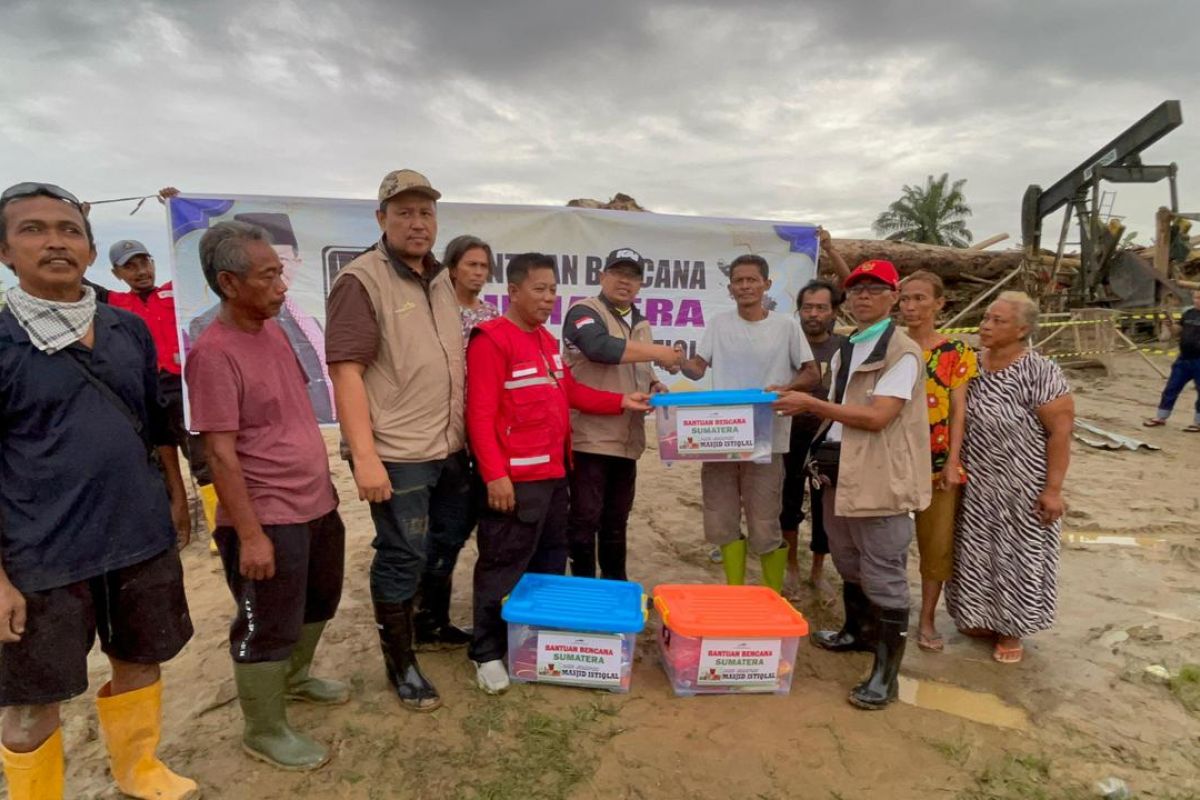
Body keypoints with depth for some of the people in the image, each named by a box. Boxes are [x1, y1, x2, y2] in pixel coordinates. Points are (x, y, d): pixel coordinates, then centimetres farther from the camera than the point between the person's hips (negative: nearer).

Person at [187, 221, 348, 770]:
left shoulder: (274, 330, 6)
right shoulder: (214, 352, -20)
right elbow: (221, 454, -21)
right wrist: (250, 534, -19)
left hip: (315, 505, 9)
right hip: (268, 519, -9)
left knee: (319, 602, 25)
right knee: (268, 627, 9)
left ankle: (295, 678, 49)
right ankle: (265, 732, 30)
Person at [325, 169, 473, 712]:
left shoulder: (441, 279, 12)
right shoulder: (362, 280, -12)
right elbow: (346, 371, -17)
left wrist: (466, 431, 16)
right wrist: (364, 456, -23)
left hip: (450, 447, 8)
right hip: (397, 453, -8)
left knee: (447, 542, 22)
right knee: (402, 558, 5)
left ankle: (433, 624, 45)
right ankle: (400, 664, 25)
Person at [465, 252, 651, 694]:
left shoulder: (547, 339, 15)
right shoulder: (491, 339, -13)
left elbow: (570, 392, 19)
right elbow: (480, 414, -18)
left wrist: (621, 402, 10)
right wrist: (494, 475, -22)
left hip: (553, 472, 9)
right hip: (515, 479, -9)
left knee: (551, 558, 18)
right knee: (503, 566, 2)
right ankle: (488, 653, 17)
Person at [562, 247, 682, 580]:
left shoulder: (640, 324, 19)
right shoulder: (584, 312, -5)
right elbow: (601, 347, -25)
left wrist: (654, 386, 6)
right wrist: (659, 352, -19)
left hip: (627, 439, 7)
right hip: (590, 437, -7)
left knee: (617, 519, 16)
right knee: (585, 516, -1)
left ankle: (615, 585, 30)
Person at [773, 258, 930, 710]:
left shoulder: (902, 352, -12)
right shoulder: (845, 351, 14)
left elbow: (877, 417, -21)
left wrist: (812, 404, -18)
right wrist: (805, 406, 6)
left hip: (881, 479, -8)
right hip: (841, 472, 8)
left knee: (884, 578, 0)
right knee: (848, 566, 22)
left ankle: (886, 672, 10)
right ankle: (857, 632, 42)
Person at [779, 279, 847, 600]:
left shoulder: (845, 348, -2)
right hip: (790, 438, 0)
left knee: (824, 508, 10)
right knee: (788, 504, 10)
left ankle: (818, 570, 30)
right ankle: (792, 567, 30)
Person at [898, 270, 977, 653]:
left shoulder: (956, 352, 0)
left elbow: (959, 410, -2)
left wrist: (953, 462, -9)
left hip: (938, 461, -1)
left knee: (937, 542, 6)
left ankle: (926, 619, 22)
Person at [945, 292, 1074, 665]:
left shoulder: (1039, 372, -17)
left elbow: (1060, 431, -16)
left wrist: (1053, 488, -17)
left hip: (1021, 488, -5)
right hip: (976, 485, 5)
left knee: (1016, 556, 9)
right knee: (978, 553, 15)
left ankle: (1011, 630, 27)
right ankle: (984, 618, 34)